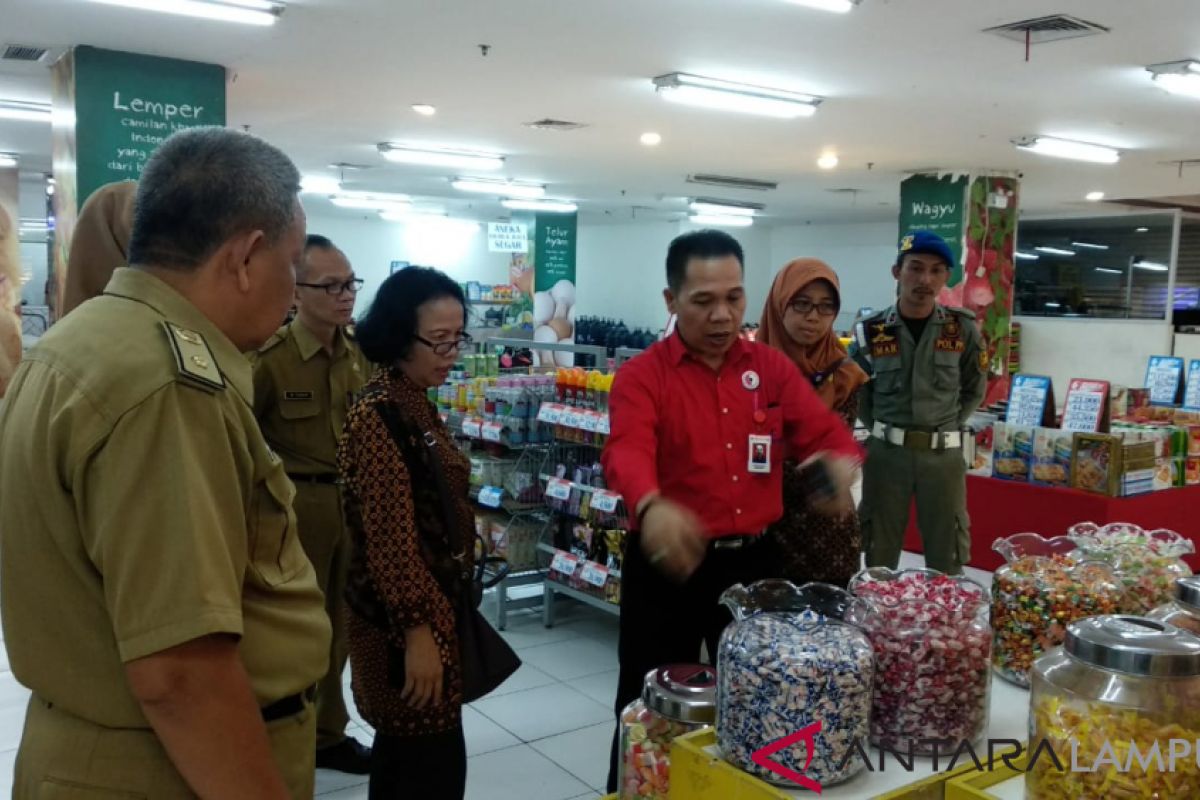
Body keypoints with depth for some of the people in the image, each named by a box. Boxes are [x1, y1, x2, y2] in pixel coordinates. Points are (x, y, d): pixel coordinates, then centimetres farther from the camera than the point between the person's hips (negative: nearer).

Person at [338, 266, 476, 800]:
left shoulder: (417, 405, 9)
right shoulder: (378, 416, -20)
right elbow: (389, 536, -23)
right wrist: (416, 628, -22)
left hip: (432, 604, 9)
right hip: (405, 616, -9)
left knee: (403, 749, 20)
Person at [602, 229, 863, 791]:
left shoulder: (772, 368, 5)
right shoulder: (642, 377, -9)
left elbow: (822, 428, -4)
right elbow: (628, 452, -26)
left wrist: (844, 461, -29)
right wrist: (652, 506, -48)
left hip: (753, 560, 4)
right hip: (668, 563, -4)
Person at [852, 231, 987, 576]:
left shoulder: (963, 328, -1)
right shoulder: (871, 332, -3)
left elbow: (975, 390, 9)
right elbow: (857, 392, 8)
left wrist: (947, 427, 2)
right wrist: (882, 429, 1)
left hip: (943, 455, 0)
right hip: (886, 453, 0)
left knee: (947, 559, 9)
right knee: (879, 554, 10)